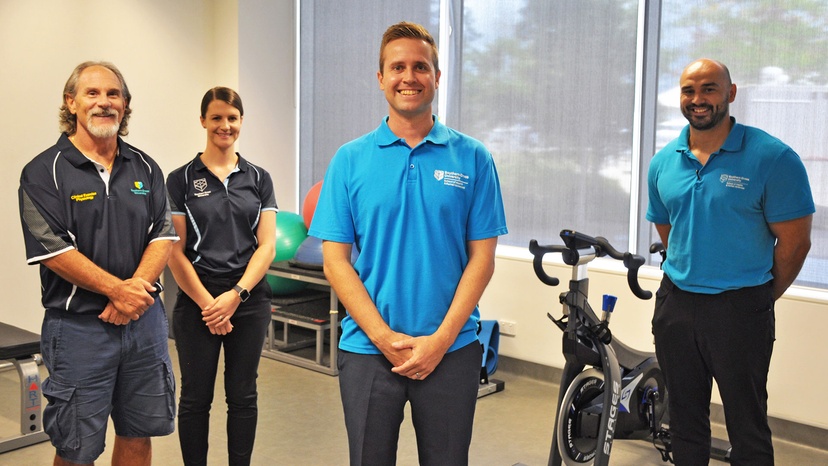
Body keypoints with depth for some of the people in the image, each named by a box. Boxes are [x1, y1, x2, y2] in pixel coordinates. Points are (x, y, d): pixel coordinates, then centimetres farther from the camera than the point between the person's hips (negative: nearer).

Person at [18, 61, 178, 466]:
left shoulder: (144, 168, 9)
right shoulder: (44, 172, -6)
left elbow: (163, 235, 2)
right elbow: (53, 249, -14)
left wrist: (135, 289, -13)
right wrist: (118, 290, -17)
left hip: (144, 318, 5)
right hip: (79, 325, -4)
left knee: (138, 433, 15)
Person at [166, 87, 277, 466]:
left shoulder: (258, 178, 5)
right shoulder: (181, 179, 0)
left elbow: (267, 246, -1)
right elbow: (175, 251, -5)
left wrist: (235, 295, -13)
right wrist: (207, 304, -11)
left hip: (249, 299, 2)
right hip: (196, 301, -2)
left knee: (242, 395, 10)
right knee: (196, 396, 8)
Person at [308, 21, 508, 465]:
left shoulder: (472, 158, 1)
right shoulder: (350, 159, 1)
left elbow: (481, 258, -2)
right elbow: (335, 260, -2)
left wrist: (441, 339, -11)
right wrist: (385, 338, -11)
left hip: (450, 350, 0)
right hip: (367, 348, 1)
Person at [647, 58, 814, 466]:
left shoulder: (772, 158, -11)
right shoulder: (663, 162, 4)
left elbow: (794, 241, -8)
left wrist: (762, 299, 1)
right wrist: (688, 278, 15)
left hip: (740, 310, -4)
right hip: (674, 305, 5)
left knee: (747, 425, 6)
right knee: (685, 419, 17)